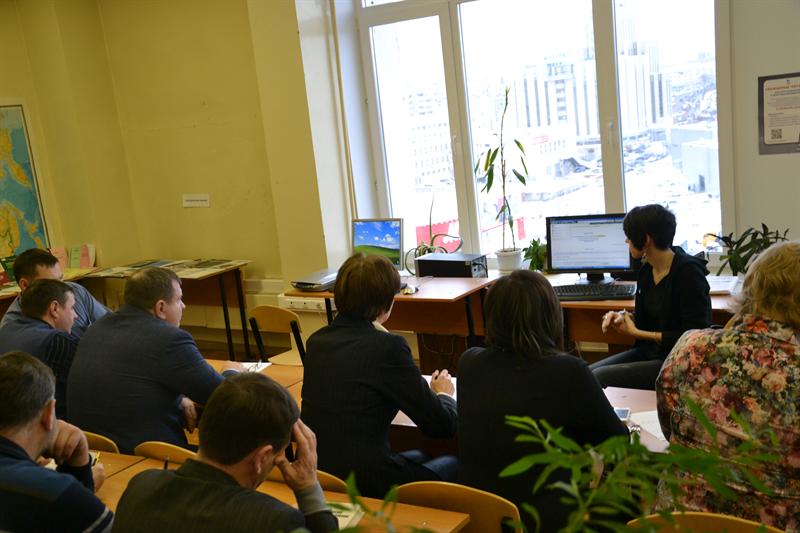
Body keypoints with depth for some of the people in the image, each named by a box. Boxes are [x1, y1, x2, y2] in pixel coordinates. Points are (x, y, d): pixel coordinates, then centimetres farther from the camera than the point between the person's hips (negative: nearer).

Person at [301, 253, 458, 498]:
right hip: (366, 484, -7)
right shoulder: (388, 346, -18)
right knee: (454, 465, 19)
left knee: (420, 457, 31)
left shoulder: (316, 341, 2)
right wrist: (443, 393, 11)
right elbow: (441, 425, -10)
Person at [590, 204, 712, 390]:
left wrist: (638, 333, -17)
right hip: (649, 351, 8)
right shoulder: (647, 270, 5)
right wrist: (624, 317, -2)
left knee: (599, 378, -20)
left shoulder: (688, 272, -18)